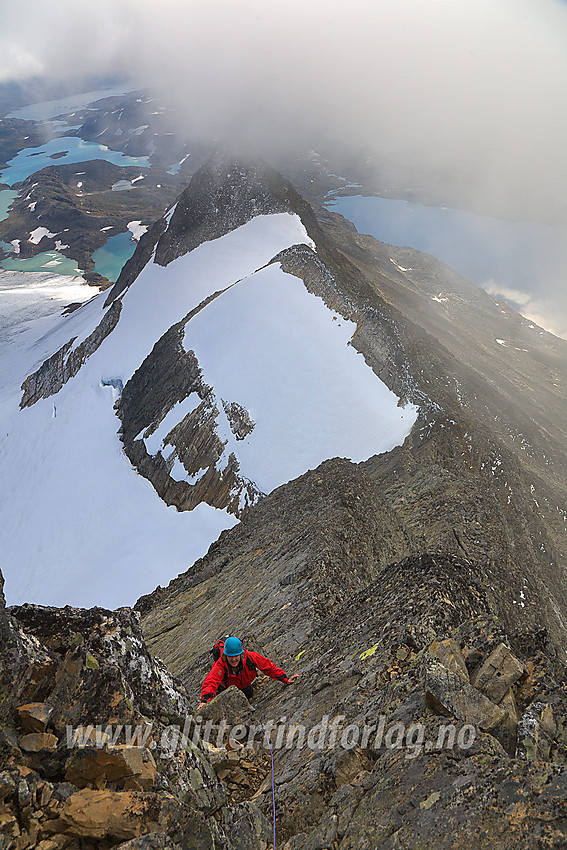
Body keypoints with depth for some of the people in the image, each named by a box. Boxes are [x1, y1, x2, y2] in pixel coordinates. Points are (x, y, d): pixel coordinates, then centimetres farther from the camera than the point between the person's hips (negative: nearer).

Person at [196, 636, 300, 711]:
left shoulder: (250, 657, -39)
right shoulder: (221, 665, -43)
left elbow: (269, 667, -29)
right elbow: (210, 682, -52)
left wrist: (285, 679, -26)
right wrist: (205, 700, -71)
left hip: (244, 685, 2)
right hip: (227, 686, -2)